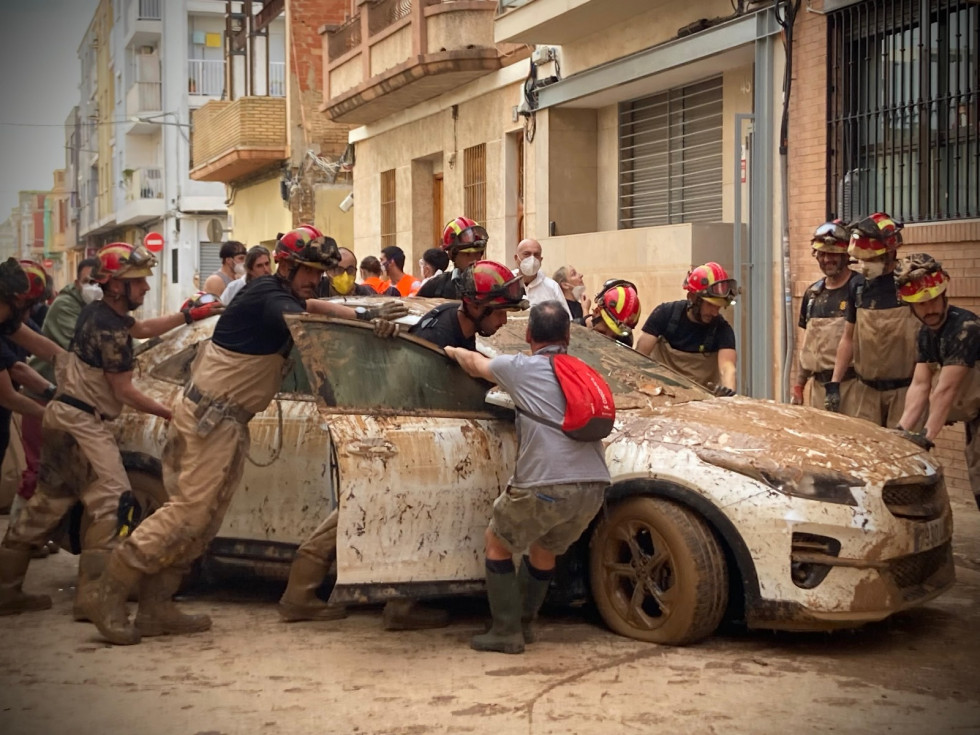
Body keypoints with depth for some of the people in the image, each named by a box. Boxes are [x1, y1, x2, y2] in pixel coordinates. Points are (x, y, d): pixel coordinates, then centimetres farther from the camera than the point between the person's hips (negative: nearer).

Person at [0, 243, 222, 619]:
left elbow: (142, 328, 25)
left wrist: (190, 315, 16)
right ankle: (92, 598, -15)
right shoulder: (110, 329, -17)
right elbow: (124, 392, -13)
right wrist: (170, 413, -4)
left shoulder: (98, 312, 11)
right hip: (81, 420, -10)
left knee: (50, 503, 15)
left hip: (65, 415, 10)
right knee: (112, 502, -13)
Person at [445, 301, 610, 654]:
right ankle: (524, 623, 38)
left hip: (545, 488, -5)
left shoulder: (519, 367, 4)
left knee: (497, 542, 19)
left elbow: (474, 363, 22)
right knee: (544, 549, 30)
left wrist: (453, 350, 45)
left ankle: (507, 631, 15)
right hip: (593, 487, 5)